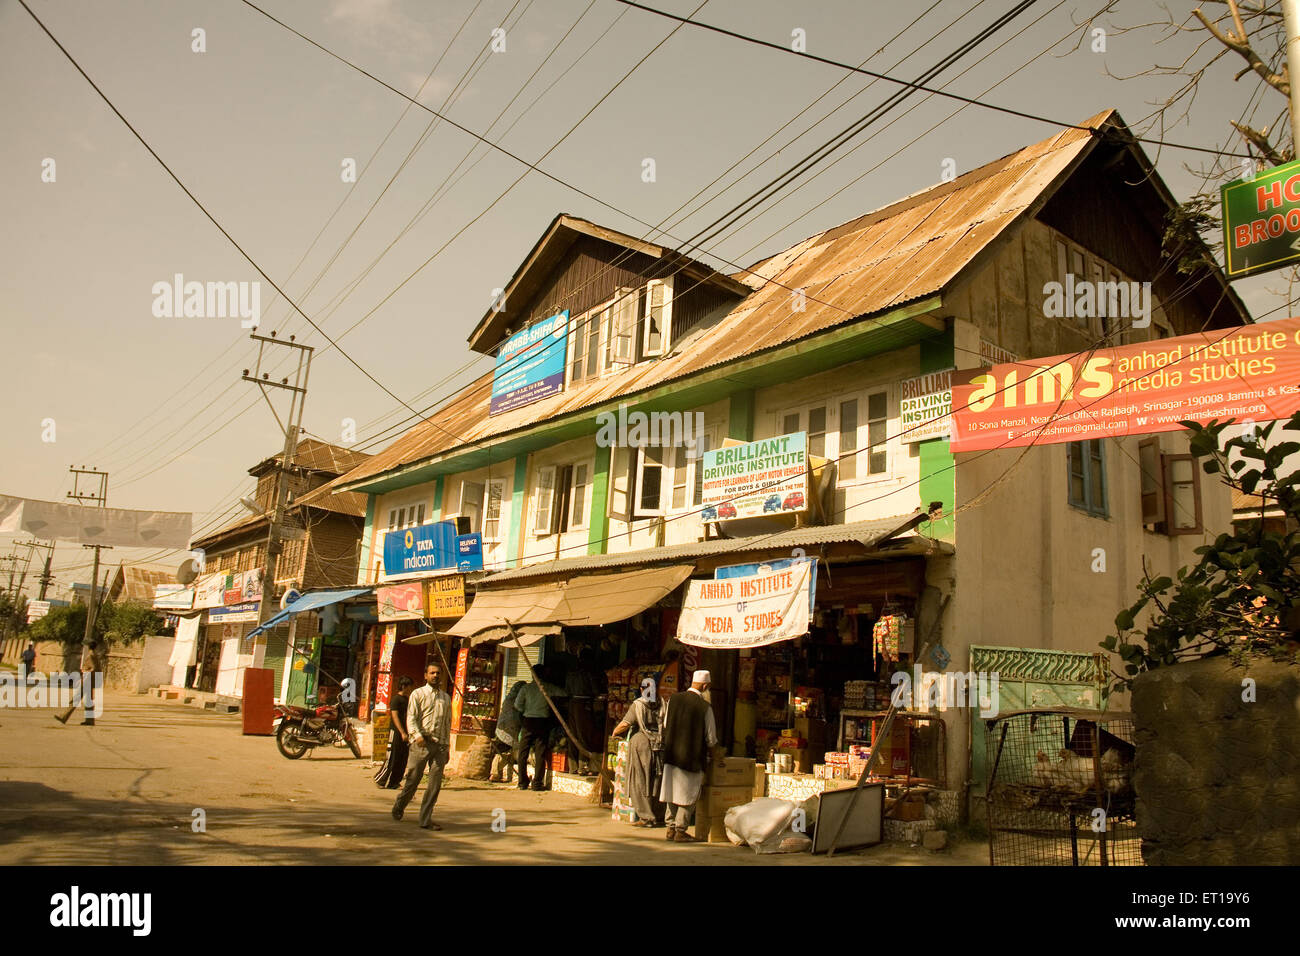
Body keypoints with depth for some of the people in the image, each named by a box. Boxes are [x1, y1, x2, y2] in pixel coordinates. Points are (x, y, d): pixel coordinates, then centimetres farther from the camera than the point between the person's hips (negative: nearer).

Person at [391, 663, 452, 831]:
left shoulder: (446, 698, 16)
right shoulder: (418, 694, 4)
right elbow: (411, 718, -5)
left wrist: (447, 747, 16)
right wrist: (417, 735, -22)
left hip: (440, 744, 3)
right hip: (421, 743, -3)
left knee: (435, 784, -2)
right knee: (413, 779, 2)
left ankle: (425, 820, 6)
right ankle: (399, 806, 30)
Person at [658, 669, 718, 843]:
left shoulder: (673, 699, -1)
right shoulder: (705, 707, -14)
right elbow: (711, 739, -9)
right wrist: (711, 750, 11)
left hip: (672, 755, 5)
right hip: (692, 757, -5)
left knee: (673, 792, 18)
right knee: (688, 796, 8)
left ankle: (671, 828, 26)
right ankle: (680, 831, 12)